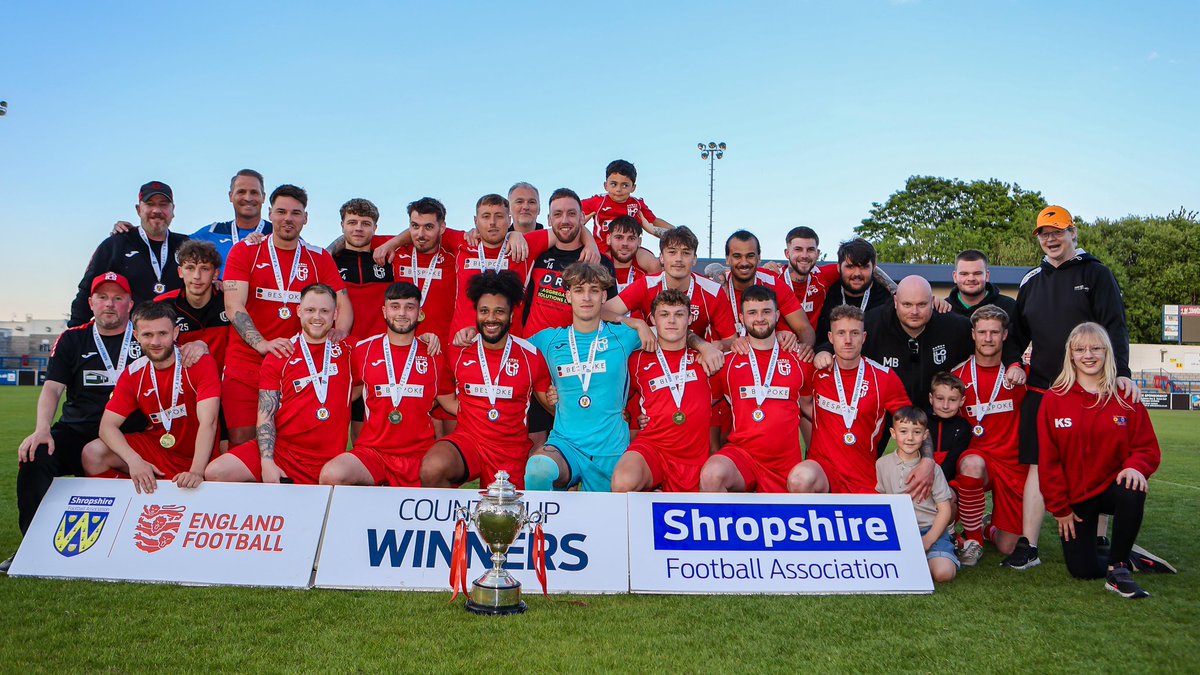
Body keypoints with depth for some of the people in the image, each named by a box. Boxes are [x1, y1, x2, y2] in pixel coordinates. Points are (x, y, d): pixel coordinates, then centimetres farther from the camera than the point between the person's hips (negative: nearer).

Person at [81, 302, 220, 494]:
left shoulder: (201, 363, -15)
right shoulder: (133, 373, 0)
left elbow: (208, 422, -25)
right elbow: (108, 425, -6)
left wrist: (196, 472, -37)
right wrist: (134, 461, -26)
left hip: (195, 456, -4)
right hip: (154, 446, 4)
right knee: (92, 454, -15)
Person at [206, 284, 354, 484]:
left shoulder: (348, 350, 7)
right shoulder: (279, 355, 6)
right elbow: (265, 416, 1)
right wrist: (267, 462, -13)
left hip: (327, 460, -1)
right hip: (278, 447, 1)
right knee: (214, 473, -15)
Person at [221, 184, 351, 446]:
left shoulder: (320, 258, 9)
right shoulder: (244, 252, 4)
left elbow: (343, 304, 5)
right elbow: (234, 307, -7)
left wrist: (338, 332, -18)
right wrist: (261, 343, -23)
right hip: (245, 363, -1)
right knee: (241, 440, -3)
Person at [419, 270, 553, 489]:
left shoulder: (530, 356, 1)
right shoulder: (459, 352, 2)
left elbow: (551, 403, 10)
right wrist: (462, 410, -1)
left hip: (512, 450, 1)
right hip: (467, 439, 0)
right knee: (431, 469, -28)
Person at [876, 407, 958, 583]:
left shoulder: (932, 468, 0)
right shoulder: (882, 464, 5)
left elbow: (945, 510, 0)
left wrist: (928, 540, -12)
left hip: (931, 529, -1)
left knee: (943, 573, -28)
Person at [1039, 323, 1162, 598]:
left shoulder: (1126, 398, -1)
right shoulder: (1054, 399, -4)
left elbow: (1148, 447, 0)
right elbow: (1048, 459, -2)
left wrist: (1136, 466, -24)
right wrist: (1059, 508, -3)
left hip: (1112, 487, 0)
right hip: (1074, 498, 0)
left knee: (1133, 492, -36)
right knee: (1082, 570, -9)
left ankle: (1118, 568, -16)